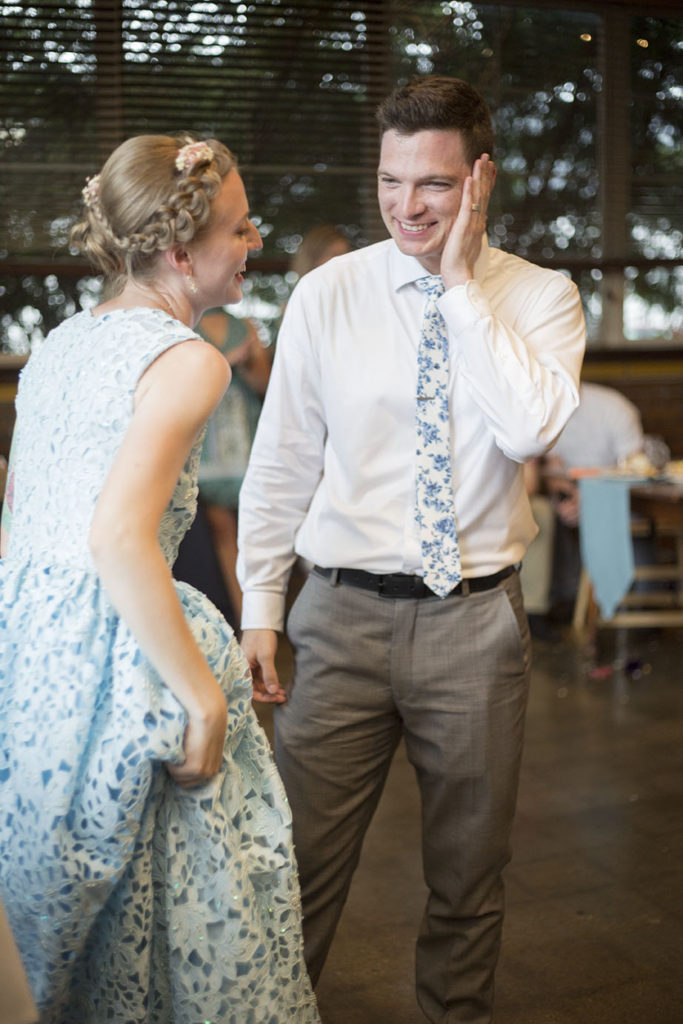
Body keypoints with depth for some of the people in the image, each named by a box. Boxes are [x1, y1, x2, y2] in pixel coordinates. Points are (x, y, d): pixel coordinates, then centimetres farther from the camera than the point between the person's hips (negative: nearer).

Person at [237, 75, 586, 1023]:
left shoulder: (541, 297, 0)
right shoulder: (327, 295, 0)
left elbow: (531, 429, -20)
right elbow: (280, 464, 3)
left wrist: (465, 287, -15)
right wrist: (259, 610, 1)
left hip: (476, 620, 1)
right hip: (345, 614, 0)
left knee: (469, 875, 16)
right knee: (302, 864, 4)